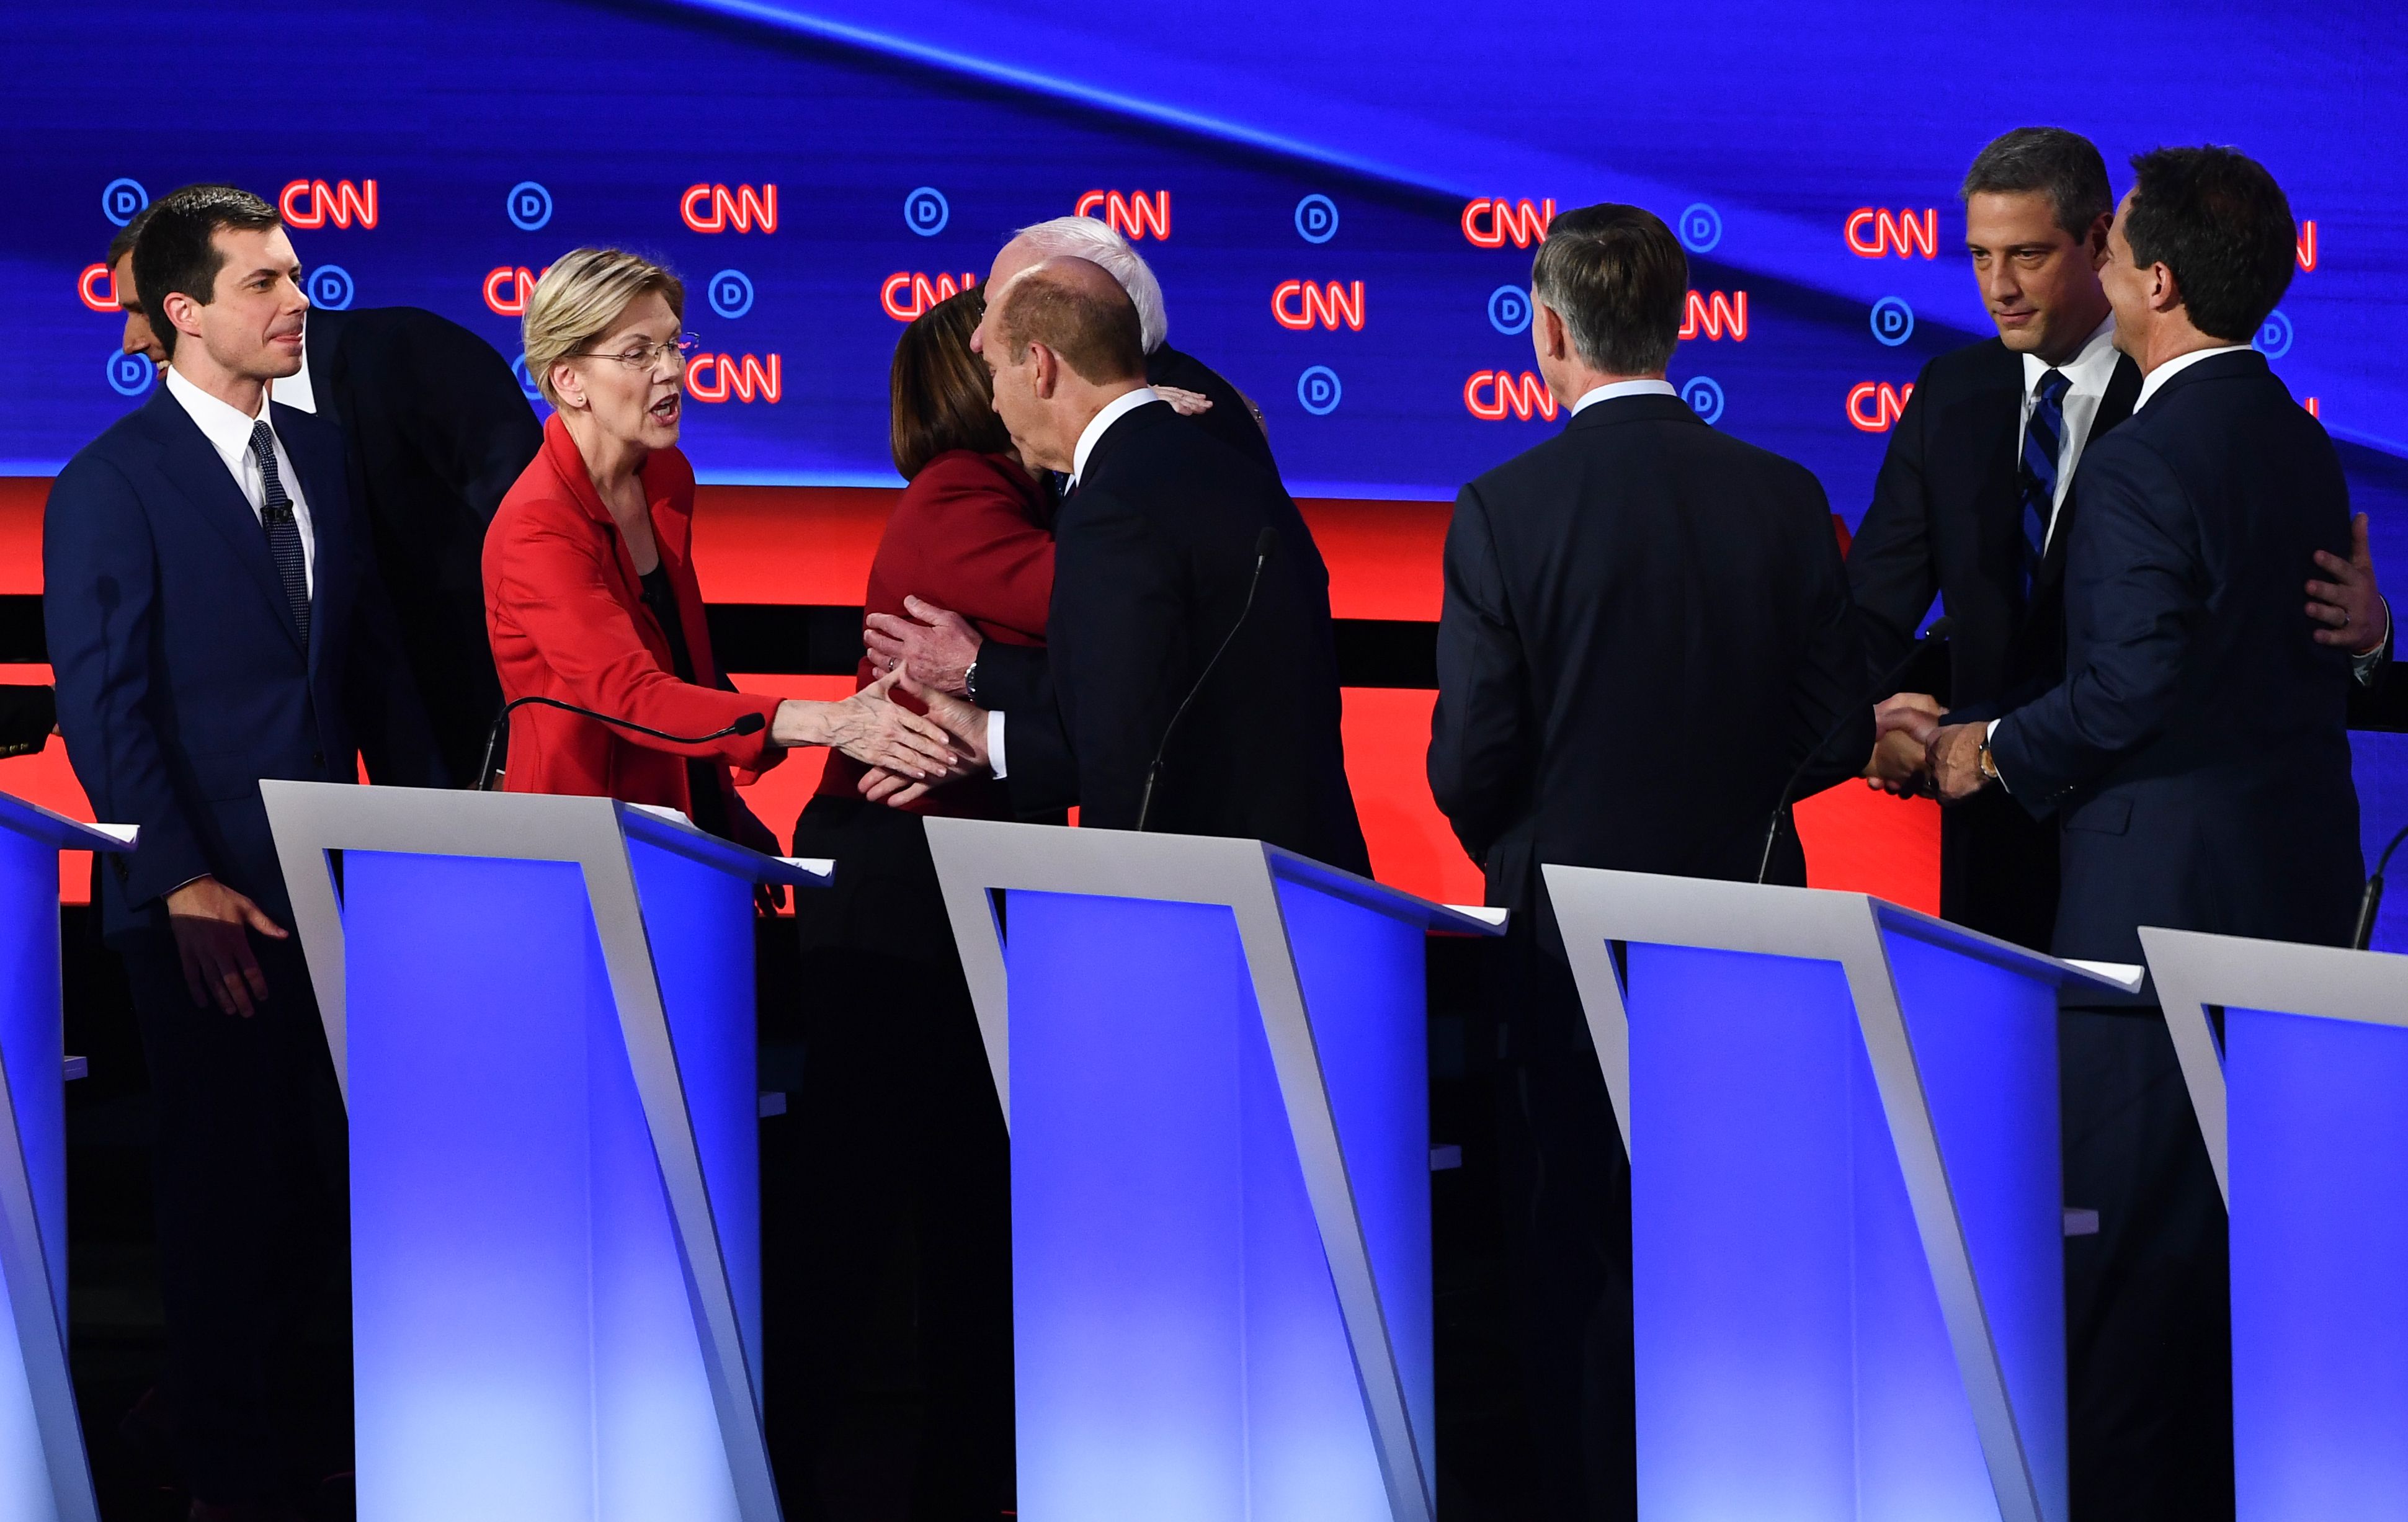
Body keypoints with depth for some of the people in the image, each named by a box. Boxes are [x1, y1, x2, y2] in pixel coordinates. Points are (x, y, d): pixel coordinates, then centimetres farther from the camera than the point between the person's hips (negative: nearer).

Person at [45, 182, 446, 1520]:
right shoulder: (111, 486, -9)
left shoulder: (319, 454, 11)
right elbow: (104, 704, -12)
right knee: (232, 1183, 3)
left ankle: (278, 1403, 23)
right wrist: (184, 886, -19)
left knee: (337, 1173, 6)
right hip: (212, 903, -6)